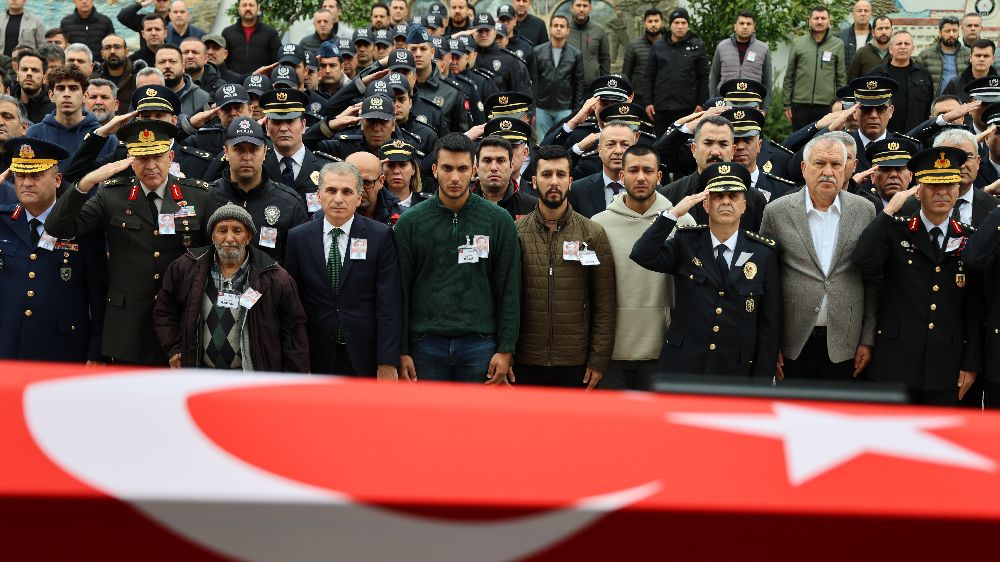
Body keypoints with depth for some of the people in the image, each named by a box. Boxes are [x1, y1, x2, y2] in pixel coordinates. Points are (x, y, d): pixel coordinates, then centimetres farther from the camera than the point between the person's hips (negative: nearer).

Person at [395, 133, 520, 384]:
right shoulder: (410, 222, 3)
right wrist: (401, 351, -2)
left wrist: (506, 349, -3)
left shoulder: (499, 221, 3)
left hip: (480, 343, 0)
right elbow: (401, 290, 3)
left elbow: (509, 290, 3)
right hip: (426, 343, 0)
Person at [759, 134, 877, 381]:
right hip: (794, 342, -1)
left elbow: (873, 282, 6)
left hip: (844, 343, 1)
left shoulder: (865, 211, 4)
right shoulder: (777, 212, 0)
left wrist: (868, 340, 3)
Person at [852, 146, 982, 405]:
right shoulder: (896, 231, 2)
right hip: (896, 364, -2)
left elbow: (975, 309, 7)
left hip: (946, 368, 2)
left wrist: (972, 364, 3)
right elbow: (863, 259, -19)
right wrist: (890, 209, -15)